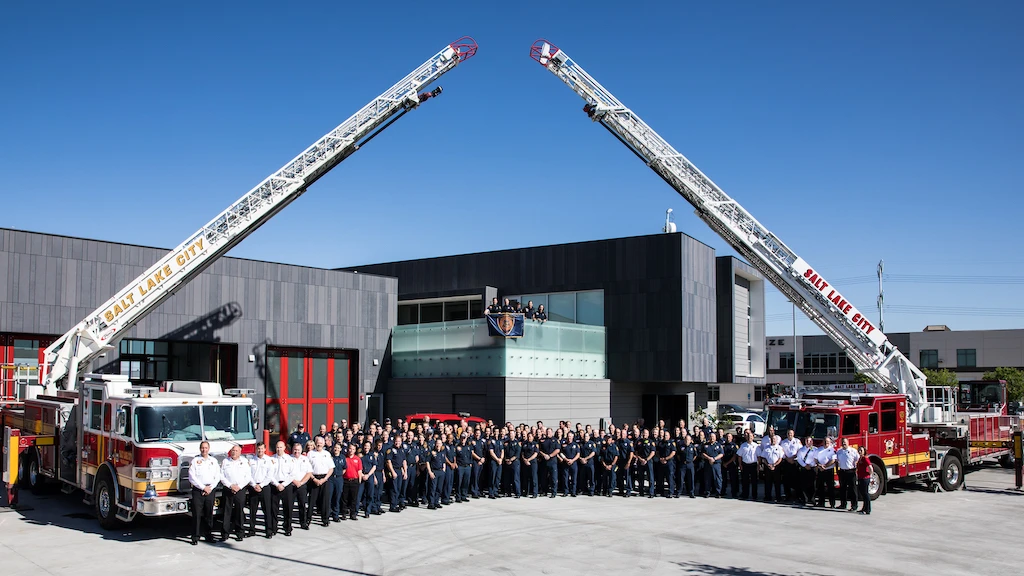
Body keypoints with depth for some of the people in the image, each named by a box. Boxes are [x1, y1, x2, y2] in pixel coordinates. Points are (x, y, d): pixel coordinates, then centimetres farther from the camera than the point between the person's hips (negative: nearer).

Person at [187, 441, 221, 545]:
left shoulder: (214, 461, 12)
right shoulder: (195, 461, 2)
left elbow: (217, 477, 9)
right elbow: (192, 478, -5)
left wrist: (210, 488, -4)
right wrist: (203, 487, -9)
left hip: (210, 490, 3)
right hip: (198, 490, -3)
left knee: (209, 514, 6)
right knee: (197, 514, -4)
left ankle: (209, 535, 13)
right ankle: (195, 537, -2)